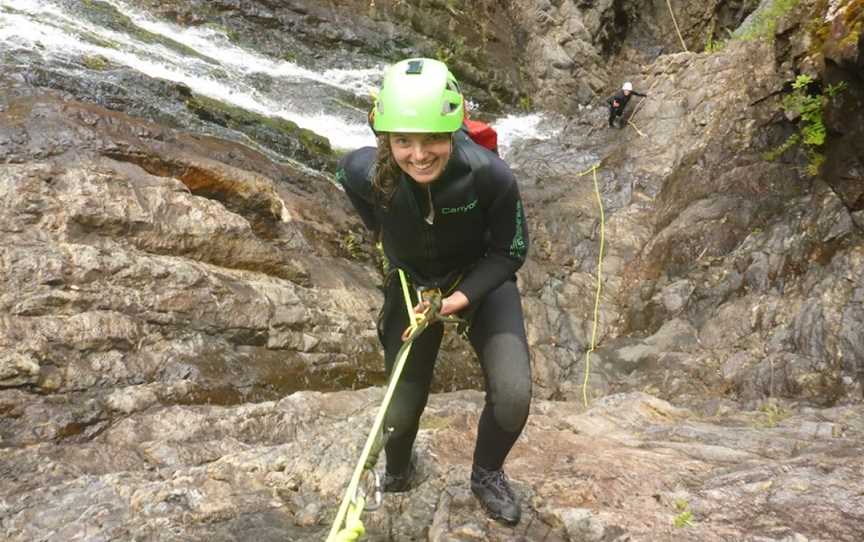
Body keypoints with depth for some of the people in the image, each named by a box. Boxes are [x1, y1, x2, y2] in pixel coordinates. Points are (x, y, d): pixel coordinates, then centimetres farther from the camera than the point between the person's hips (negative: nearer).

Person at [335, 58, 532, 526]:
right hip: (414, 283, 1)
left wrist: (466, 295, -28)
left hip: (481, 279, -1)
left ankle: (487, 474, 17)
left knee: (512, 398, -18)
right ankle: (397, 475, 44)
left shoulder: (490, 175, -34)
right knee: (401, 412, 6)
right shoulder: (367, 172, -30)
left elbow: (510, 252, -17)